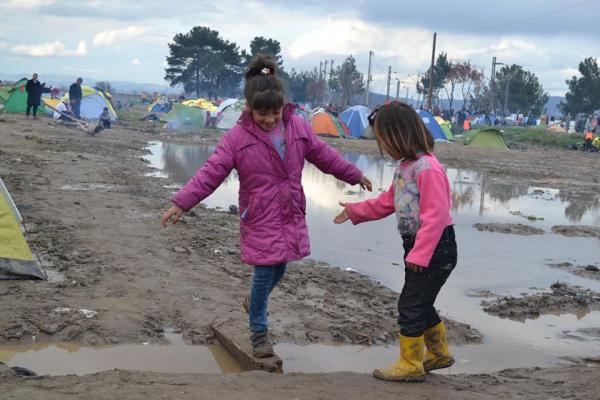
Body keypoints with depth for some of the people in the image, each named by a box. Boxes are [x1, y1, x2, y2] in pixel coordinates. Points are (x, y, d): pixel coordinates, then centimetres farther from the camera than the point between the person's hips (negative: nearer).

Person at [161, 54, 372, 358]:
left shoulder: (298, 127, -1)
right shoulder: (237, 137, -13)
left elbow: (324, 155, 12)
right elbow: (210, 173, -14)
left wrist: (354, 175, 18)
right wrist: (182, 203, -21)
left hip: (291, 215, 4)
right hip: (259, 218, -4)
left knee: (278, 269, 13)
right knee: (264, 272, -2)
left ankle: (254, 303, 43)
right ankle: (258, 329, 18)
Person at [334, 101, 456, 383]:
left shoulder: (427, 168, -22)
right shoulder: (405, 166, 8)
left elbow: (435, 216, -25)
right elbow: (387, 202, 20)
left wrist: (419, 254, -26)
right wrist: (355, 211, 21)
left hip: (436, 248, -9)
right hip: (417, 246, 9)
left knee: (410, 306, -2)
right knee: (421, 304, 19)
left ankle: (410, 365, 11)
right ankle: (439, 353, 36)